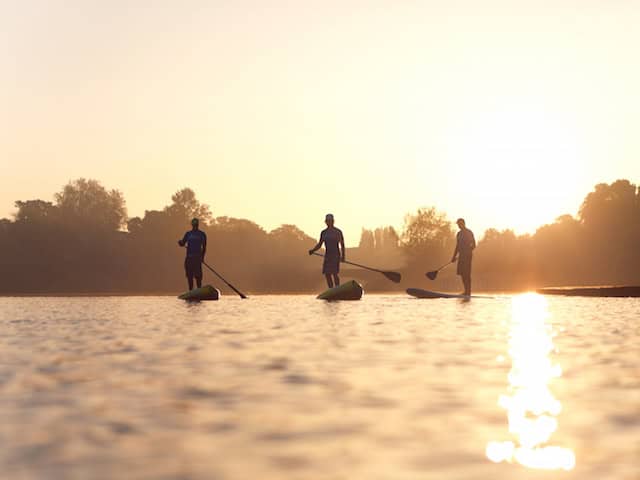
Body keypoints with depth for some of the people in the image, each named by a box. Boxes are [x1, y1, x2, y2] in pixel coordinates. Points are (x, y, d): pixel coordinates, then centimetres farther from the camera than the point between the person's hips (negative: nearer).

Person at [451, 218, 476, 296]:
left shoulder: (469, 232, -6)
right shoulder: (459, 234, 17)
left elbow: (473, 245, -9)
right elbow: (457, 246, 23)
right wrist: (454, 257, 23)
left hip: (467, 254, -8)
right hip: (461, 255, 8)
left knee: (467, 273, -11)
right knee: (462, 273, 8)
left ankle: (468, 291, -10)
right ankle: (466, 291, 17)